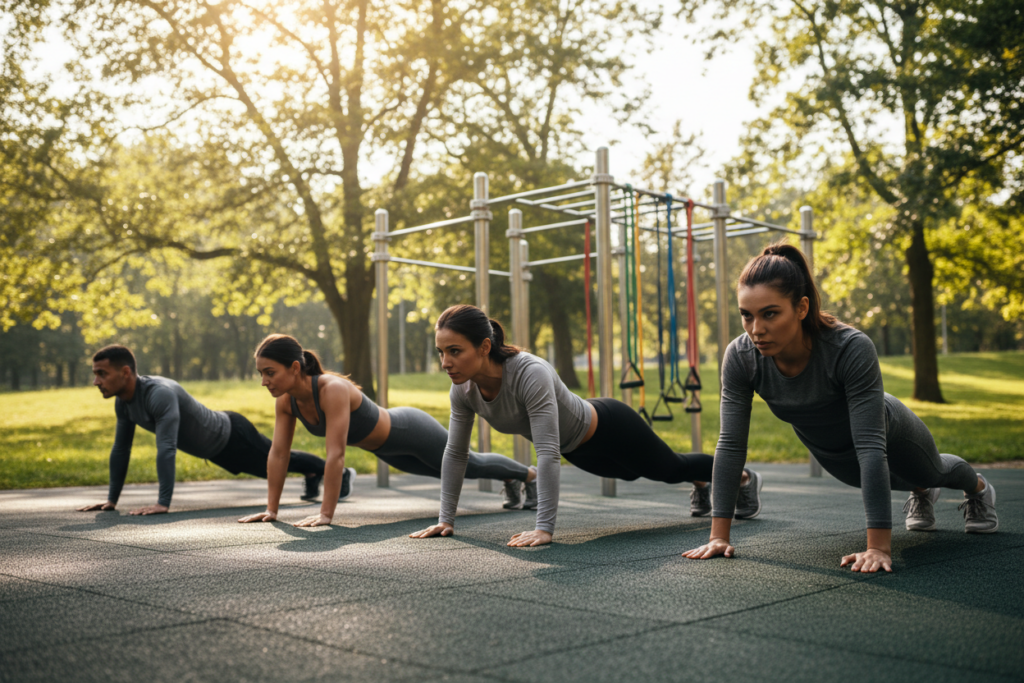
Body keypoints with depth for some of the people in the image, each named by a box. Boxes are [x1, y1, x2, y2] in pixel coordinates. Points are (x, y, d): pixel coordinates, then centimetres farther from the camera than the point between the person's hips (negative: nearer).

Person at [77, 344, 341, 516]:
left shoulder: (160, 394, -42)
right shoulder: (122, 402, -14)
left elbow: (166, 448, -49)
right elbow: (120, 449, -4)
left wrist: (163, 503, -51)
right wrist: (111, 499, -4)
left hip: (231, 437, -7)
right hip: (214, 448, 8)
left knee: (278, 461, 16)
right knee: (274, 464, 30)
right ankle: (314, 474, 57)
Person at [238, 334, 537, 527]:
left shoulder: (333, 389, -42)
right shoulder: (286, 400, -19)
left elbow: (336, 454, -45)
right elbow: (278, 453, -14)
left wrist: (326, 513, -44)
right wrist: (271, 509, -18)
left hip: (410, 431, -8)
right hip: (387, 449, 8)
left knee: (470, 464, 18)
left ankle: (528, 474, 47)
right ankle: (511, 480, 58)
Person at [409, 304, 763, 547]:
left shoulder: (531, 374, -44)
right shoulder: (463, 390, -22)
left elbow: (548, 453, -47)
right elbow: (455, 453, -12)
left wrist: (544, 528, -48)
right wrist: (445, 520, -12)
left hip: (610, 430, -7)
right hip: (579, 450, 7)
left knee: (671, 469, 20)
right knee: (634, 475, 33)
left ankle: (744, 478, 51)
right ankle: (702, 487, 65)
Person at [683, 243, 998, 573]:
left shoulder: (852, 349, -45)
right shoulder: (740, 357, -35)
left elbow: (871, 447, -45)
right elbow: (730, 446, -31)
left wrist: (879, 546, -47)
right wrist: (718, 536, -33)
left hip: (887, 433, -3)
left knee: (932, 471, 31)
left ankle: (978, 488, 65)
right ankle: (921, 493, 69)